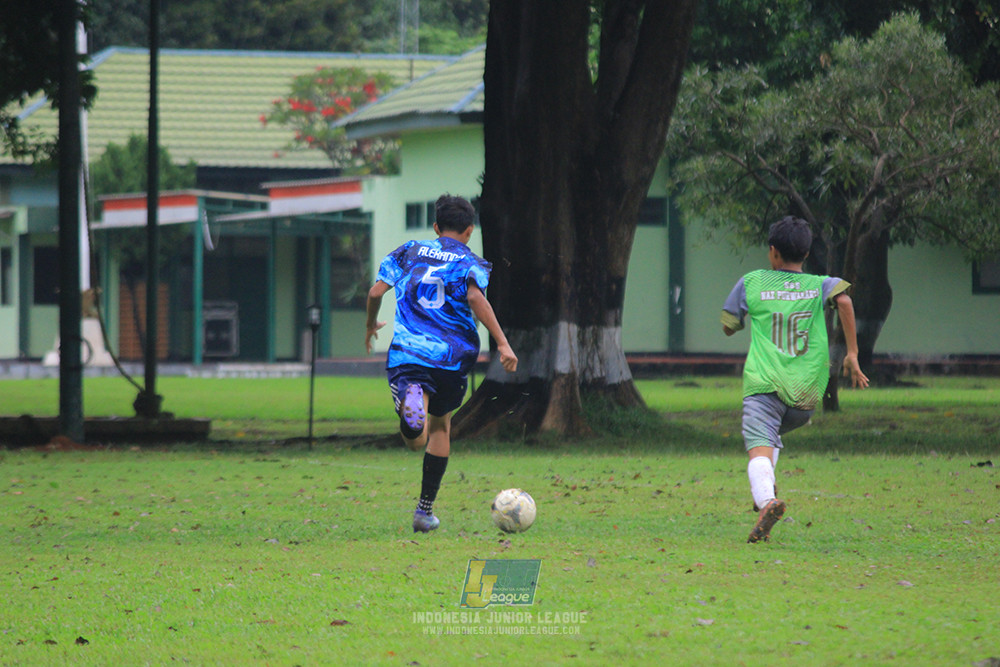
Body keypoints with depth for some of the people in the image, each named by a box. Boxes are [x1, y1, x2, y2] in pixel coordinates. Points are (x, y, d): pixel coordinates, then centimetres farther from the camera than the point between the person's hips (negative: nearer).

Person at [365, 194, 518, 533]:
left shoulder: (408, 251, 15)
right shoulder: (470, 261, 6)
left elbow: (376, 291, 8)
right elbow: (475, 297, -14)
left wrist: (371, 325, 28)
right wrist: (502, 343, -17)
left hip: (406, 353, 0)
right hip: (452, 356, 0)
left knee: (416, 441, -10)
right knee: (440, 425, 22)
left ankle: (411, 400, -47)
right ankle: (425, 509, 23)